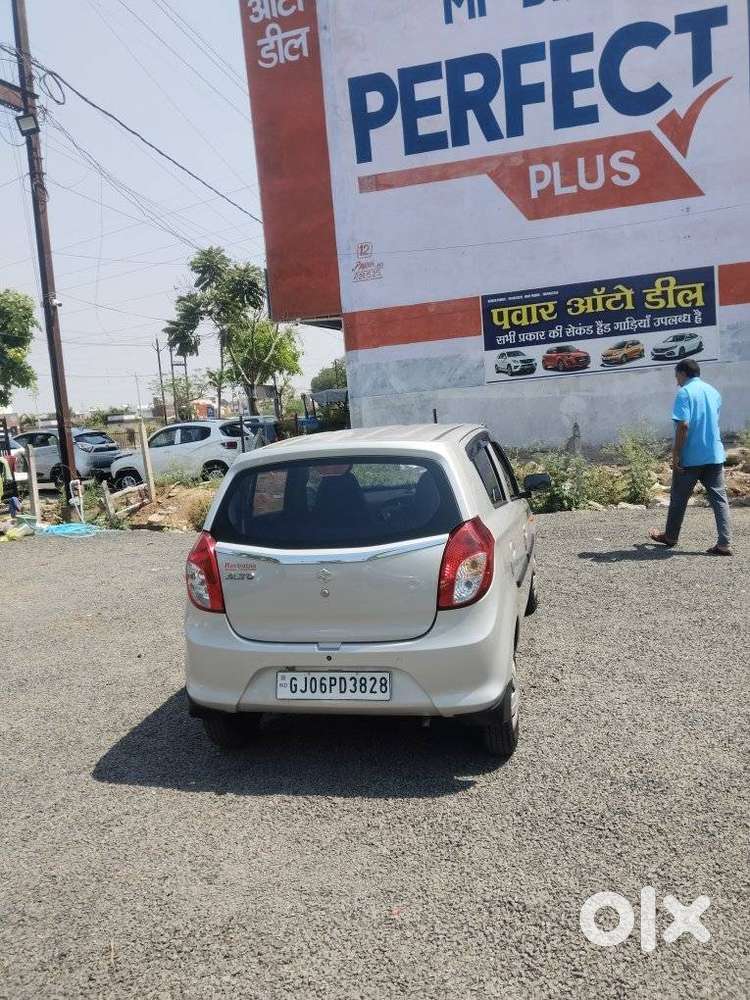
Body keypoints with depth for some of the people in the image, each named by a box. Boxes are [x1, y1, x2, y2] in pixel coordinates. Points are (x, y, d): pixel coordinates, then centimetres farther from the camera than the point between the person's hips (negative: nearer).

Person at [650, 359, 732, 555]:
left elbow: (683, 425, -19)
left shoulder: (685, 392, -10)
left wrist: (676, 454, -15)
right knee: (719, 498, 4)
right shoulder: (714, 392, 13)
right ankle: (724, 544, -3)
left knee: (679, 499, 11)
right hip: (715, 455, 6)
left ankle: (670, 537, 26)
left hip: (690, 458, -6)